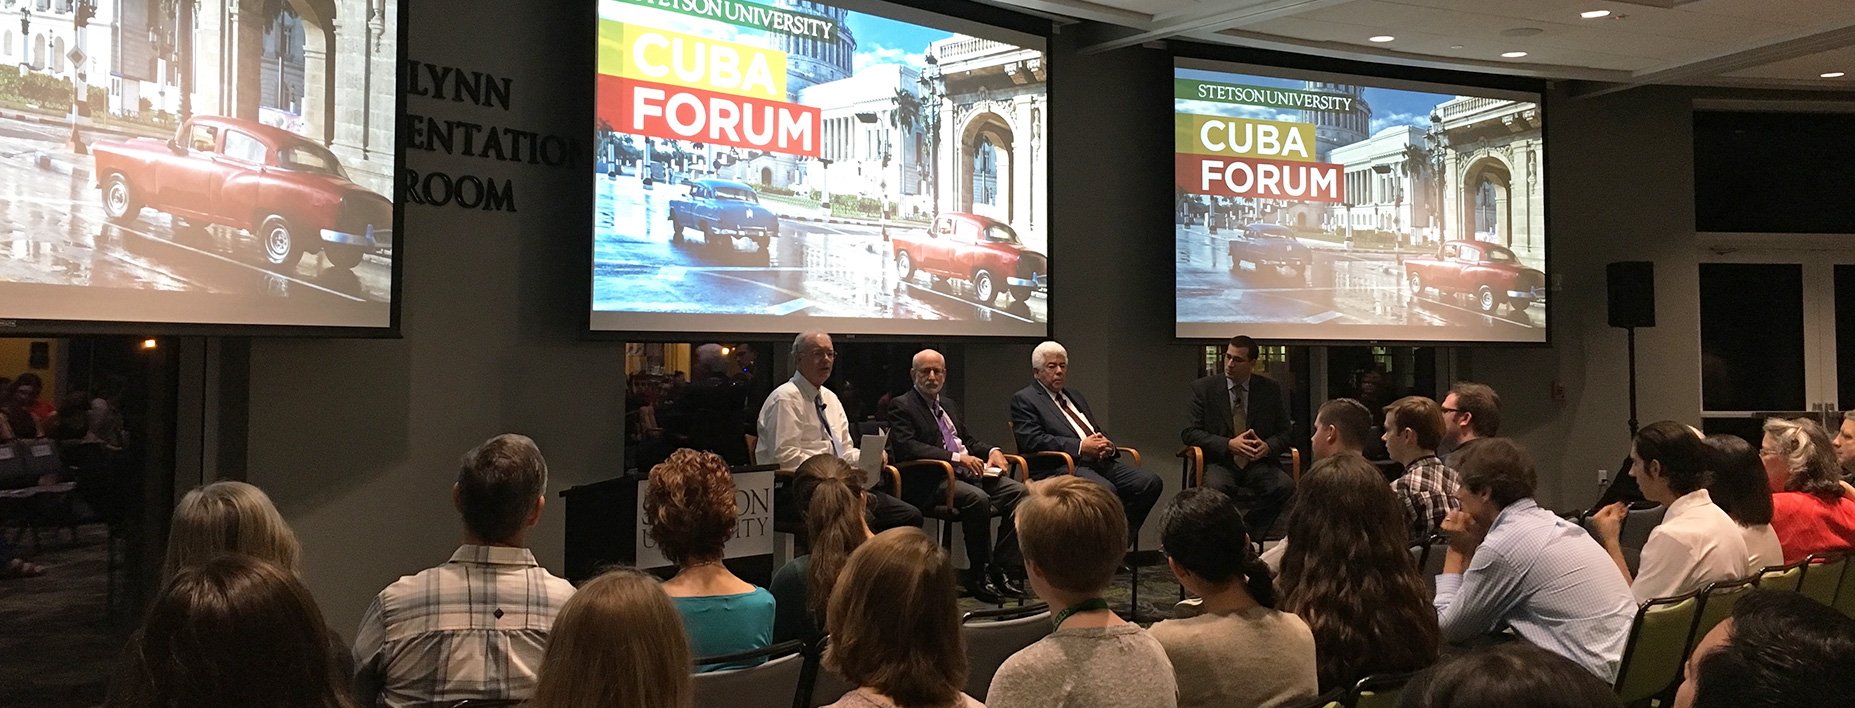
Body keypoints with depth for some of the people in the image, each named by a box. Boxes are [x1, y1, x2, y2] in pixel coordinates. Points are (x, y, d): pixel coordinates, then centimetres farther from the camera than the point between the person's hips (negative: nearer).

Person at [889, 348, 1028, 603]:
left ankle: (1003, 568, -13)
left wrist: (992, 451, 6)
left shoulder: (949, 405, 26)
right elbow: (906, 447, -15)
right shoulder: (901, 406, 0)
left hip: (968, 473, 8)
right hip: (930, 482, -8)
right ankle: (979, 575, -20)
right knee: (977, 498, -34)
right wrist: (957, 457, -21)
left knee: (1019, 492, -14)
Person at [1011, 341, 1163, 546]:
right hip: (1058, 466, -8)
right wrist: (1080, 447, -16)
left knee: (1150, 482, -15)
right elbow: (1032, 440, -10)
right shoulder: (1024, 399, 4)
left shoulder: (1075, 396, 29)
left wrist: (1108, 445, 1)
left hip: (1099, 461, 8)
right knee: (1105, 490, -36)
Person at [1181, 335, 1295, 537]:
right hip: (1219, 462, -2)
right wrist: (1228, 445, -16)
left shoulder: (1270, 389, 10)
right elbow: (1189, 432, -2)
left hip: (1258, 463, 2)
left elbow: (1285, 432, 12)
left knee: (1285, 486, -28)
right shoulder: (1203, 388, 4)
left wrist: (1267, 446, -13)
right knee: (1215, 487, -36)